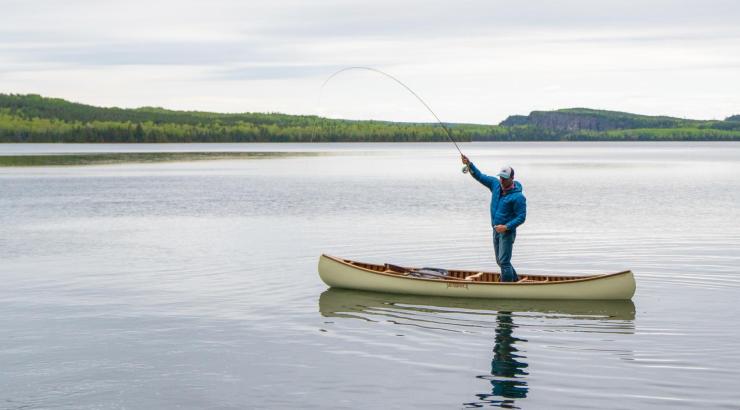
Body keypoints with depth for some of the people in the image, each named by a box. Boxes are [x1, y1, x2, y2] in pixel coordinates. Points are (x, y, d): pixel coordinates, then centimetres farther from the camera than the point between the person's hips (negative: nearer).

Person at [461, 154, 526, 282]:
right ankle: (515, 280, 33)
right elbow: (479, 176, 7)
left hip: (507, 232, -8)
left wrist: (507, 227, -27)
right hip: (496, 230, 8)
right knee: (500, 261, 17)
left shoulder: (518, 197, -18)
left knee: (504, 261, -11)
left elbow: (521, 217, -17)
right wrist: (469, 164, -9)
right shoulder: (496, 184, 3)